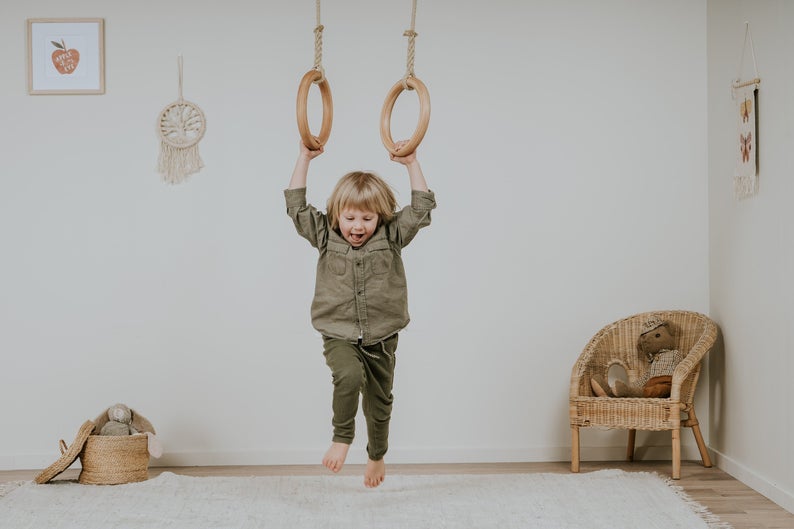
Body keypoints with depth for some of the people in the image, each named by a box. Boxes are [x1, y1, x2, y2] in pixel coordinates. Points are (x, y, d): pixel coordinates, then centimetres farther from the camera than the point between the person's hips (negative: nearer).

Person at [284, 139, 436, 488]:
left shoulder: (391, 237, 0)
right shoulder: (325, 237, 1)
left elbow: (421, 207, -3)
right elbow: (296, 204, -1)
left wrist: (411, 163, -8)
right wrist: (305, 158, -4)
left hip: (381, 338, 1)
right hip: (339, 335, -1)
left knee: (379, 402, 12)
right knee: (349, 375, -32)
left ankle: (377, 456, 39)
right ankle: (341, 438, -10)